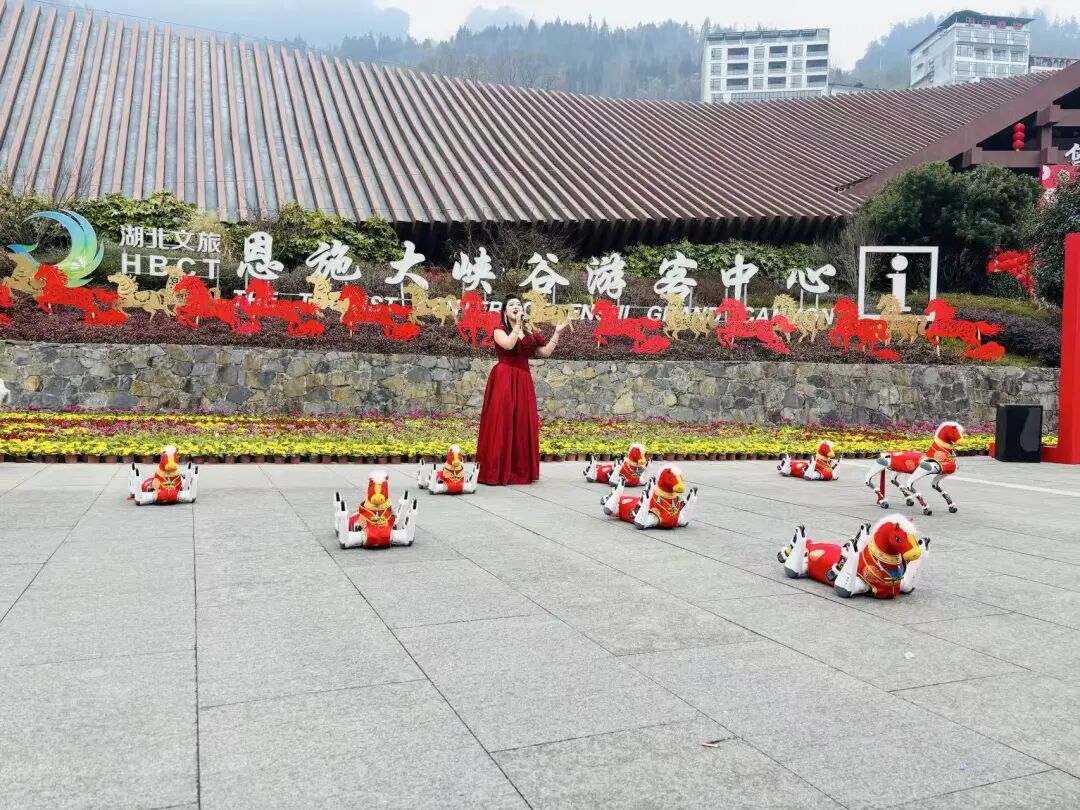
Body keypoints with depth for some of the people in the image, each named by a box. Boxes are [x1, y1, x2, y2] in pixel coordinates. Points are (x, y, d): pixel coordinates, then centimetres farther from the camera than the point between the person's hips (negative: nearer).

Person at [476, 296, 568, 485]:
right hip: (503, 379, -5)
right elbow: (508, 344, -18)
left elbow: (545, 352, 13)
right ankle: (495, 472, -7)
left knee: (523, 423, 4)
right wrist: (518, 324, -13)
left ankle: (521, 471, 11)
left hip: (523, 381, 6)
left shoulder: (530, 333, 17)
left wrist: (557, 333, 12)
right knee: (501, 423, -9)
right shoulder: (500, 330, 2)